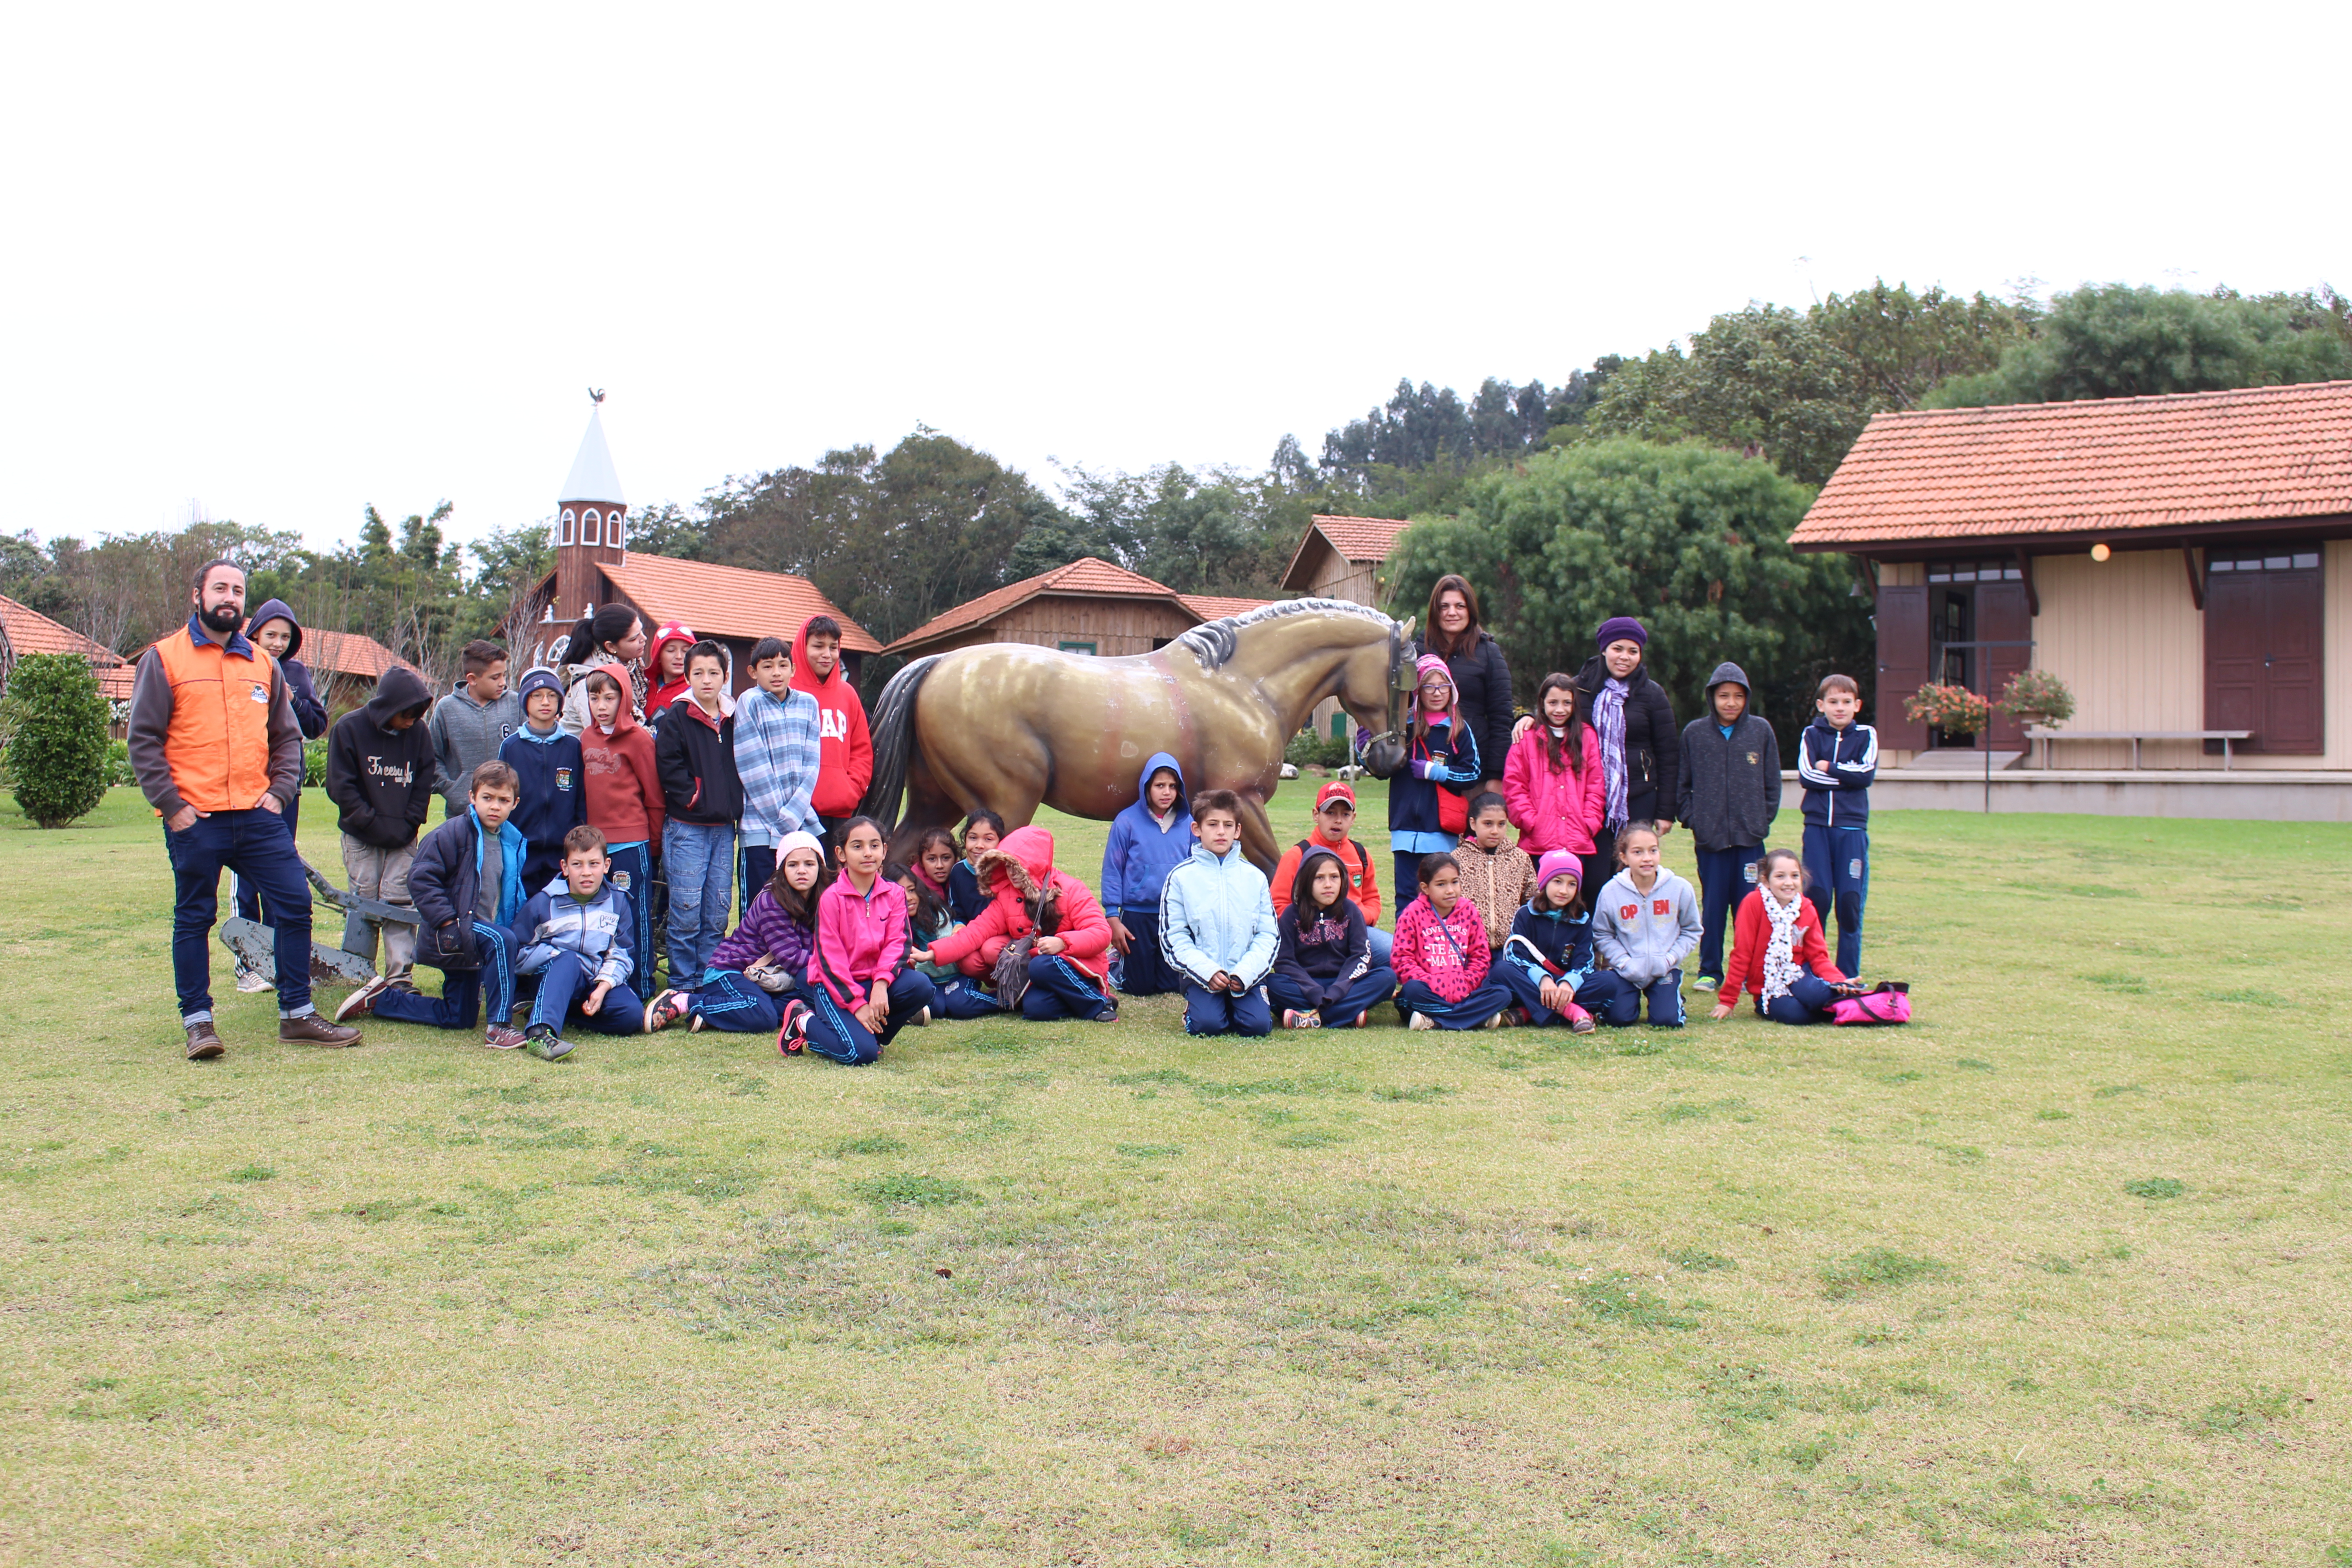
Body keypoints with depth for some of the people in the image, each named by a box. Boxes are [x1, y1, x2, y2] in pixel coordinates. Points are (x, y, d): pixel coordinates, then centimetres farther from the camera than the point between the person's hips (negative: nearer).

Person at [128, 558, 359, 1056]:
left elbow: (287, 737, 19)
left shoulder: (264, 665, 13)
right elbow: (144, 741, -2)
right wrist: (171, 805, -9)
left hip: (259, 816, 4)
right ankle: (198, 1022, 14)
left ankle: (297, 1015, 10)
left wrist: (280, 792, 4)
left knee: (295, 904, 1)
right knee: (194, 919, 4)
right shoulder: (163, 660, 0)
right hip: (195, 820, -4)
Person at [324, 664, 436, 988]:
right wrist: (375, 825, -13)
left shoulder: (419, 732, 0)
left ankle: (401, 976, -3)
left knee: (399, 901, -4)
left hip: (404, 837, 2)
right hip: (361, 836, -2)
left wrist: (406, 826, -5)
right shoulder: (349, 728, -8)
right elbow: (341, 787, -8)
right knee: (364, 900, 1)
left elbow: (423, 785, 7)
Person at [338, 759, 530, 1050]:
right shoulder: (453, 834, -13)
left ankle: (380, 997, 30)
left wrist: (516, 925, 9)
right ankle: (499, 1026, -33)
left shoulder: (514, 842, 8)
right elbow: (421, 879, -18)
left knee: (458, 1018, 12)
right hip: (451, 933, -8)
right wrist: (447, 921, -24)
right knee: (502, 940, -36)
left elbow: (514, 895, 23)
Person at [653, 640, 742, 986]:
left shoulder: (732, 720, 11)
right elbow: (667, 764, -9)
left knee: (718, 912, 7)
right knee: (687, 912, -3)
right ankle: (682, 983, 6)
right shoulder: (677, 717, -3)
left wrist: (734, 804, 4)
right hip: (687, 827, -4)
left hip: (724, 827, 5)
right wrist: (692, 797, -13)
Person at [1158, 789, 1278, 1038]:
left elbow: (1267, 934, 6)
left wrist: (1246, 972, -11)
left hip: (1247, 974, 2)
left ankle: (1234, 1006, 13)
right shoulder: (1181, 877, 2)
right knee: (1206, 1025, -25)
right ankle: (1193, 1007, 10)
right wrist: (1207, 971, -14)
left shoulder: (1255, 877, 8)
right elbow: (1173, 936, -2)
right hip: (1201, 973, -2)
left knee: (1258, 1025, -20)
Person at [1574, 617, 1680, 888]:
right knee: (1594, 880, -5)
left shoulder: (1652, 694, 4)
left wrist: (1665, 812, 0)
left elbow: (1669, 756, 4)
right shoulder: (1582, 687, 6)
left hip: (1637, 802, 0)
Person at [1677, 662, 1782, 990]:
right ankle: (1709, 971, 15)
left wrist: (1763, 821, 0)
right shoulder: (1694, 733, 4)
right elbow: (1682, 784, 8)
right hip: (1709, 837, 0)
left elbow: (1772, 784, 8)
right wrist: (1691, 821, -1)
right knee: (1712, 907, 5)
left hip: (1750, 838, 0)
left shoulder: (1762, 731, 5)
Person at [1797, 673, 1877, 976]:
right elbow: (1806, 775, -7)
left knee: (1850, 900, -1)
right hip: (1817, 826, 0)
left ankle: (1848, 976, 7)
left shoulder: (1866, 736, 7)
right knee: (1815, 898, -2)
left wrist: (1829, 768, -7)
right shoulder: (1812, 735, 8)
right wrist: (1847, 777, -8)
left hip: (1852, 828, 0)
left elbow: (1867, 774, -9)